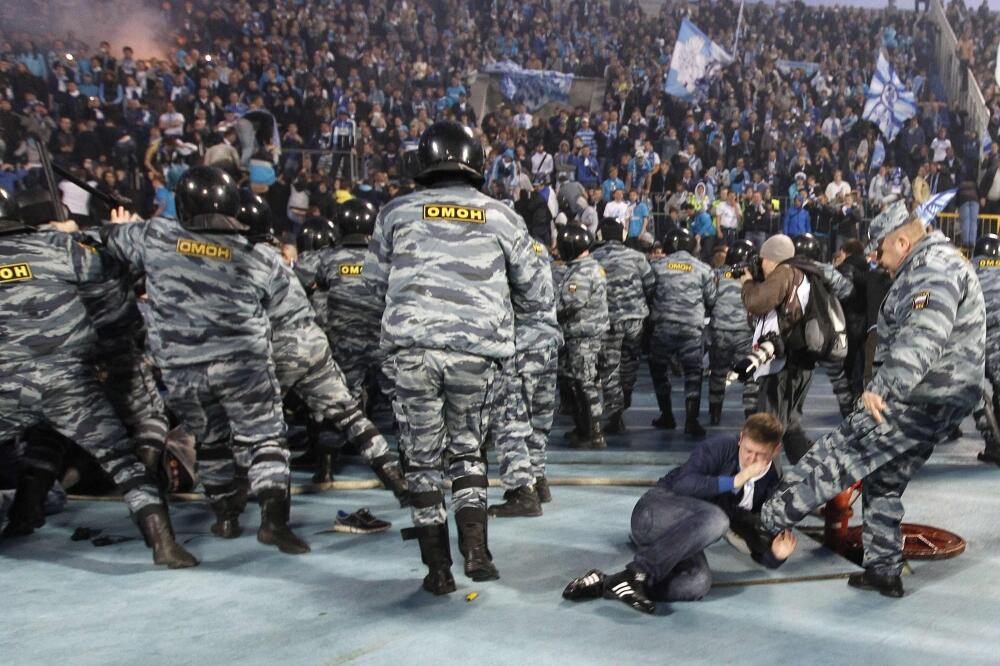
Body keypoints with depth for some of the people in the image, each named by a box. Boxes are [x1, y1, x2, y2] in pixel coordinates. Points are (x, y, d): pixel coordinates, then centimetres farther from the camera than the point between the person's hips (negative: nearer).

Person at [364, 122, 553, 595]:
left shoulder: (397, 212, 7)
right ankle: (476, 550, 7)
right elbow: (537, 296, 11)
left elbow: (376, 281, 16)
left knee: (423, 457, 12)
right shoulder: (501, 217, 8)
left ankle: (438, 569, 15)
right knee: (466, 449, 20)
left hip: (412, 348, -1)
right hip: (478, 351, 1)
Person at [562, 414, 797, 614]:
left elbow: (758, 546, 8)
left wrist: (777, 554, -14)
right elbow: (683, 483, -20)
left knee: (698, 584, -31)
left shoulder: (769, 485, 7)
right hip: (657, 509, -5)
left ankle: (604, 584, -28)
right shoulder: (720, 447, -7)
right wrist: (734, 481, -23)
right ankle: (637, 572, -34)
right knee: (715, 519, -38)